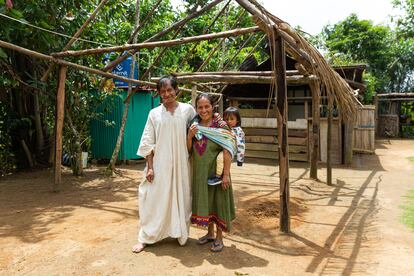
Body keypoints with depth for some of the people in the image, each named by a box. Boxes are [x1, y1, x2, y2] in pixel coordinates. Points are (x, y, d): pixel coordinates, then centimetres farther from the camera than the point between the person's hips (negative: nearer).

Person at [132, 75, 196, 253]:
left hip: (180, 165, 0)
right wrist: (149, 167, -4)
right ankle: (145, 238, 16)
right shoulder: (154, 113, 2)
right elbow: (148, 142, 1)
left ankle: (181, 234, 26)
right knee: (154, 199, 3)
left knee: (181, 198, 9)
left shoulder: (187, 110, 2)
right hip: (160, 164, 0)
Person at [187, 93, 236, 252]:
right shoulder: (194, 126, 3)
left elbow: (228, 151, -15)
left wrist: (226, 174, -18)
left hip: (216, 172, -5)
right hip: (199, 172, 5)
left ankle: (219, 237, 24)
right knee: (204, 201, 17)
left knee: (218, 202, 7)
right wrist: (189, 136, -10)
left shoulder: (219, 126, -11)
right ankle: (210, 233, 37)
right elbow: (189, 151, 8)